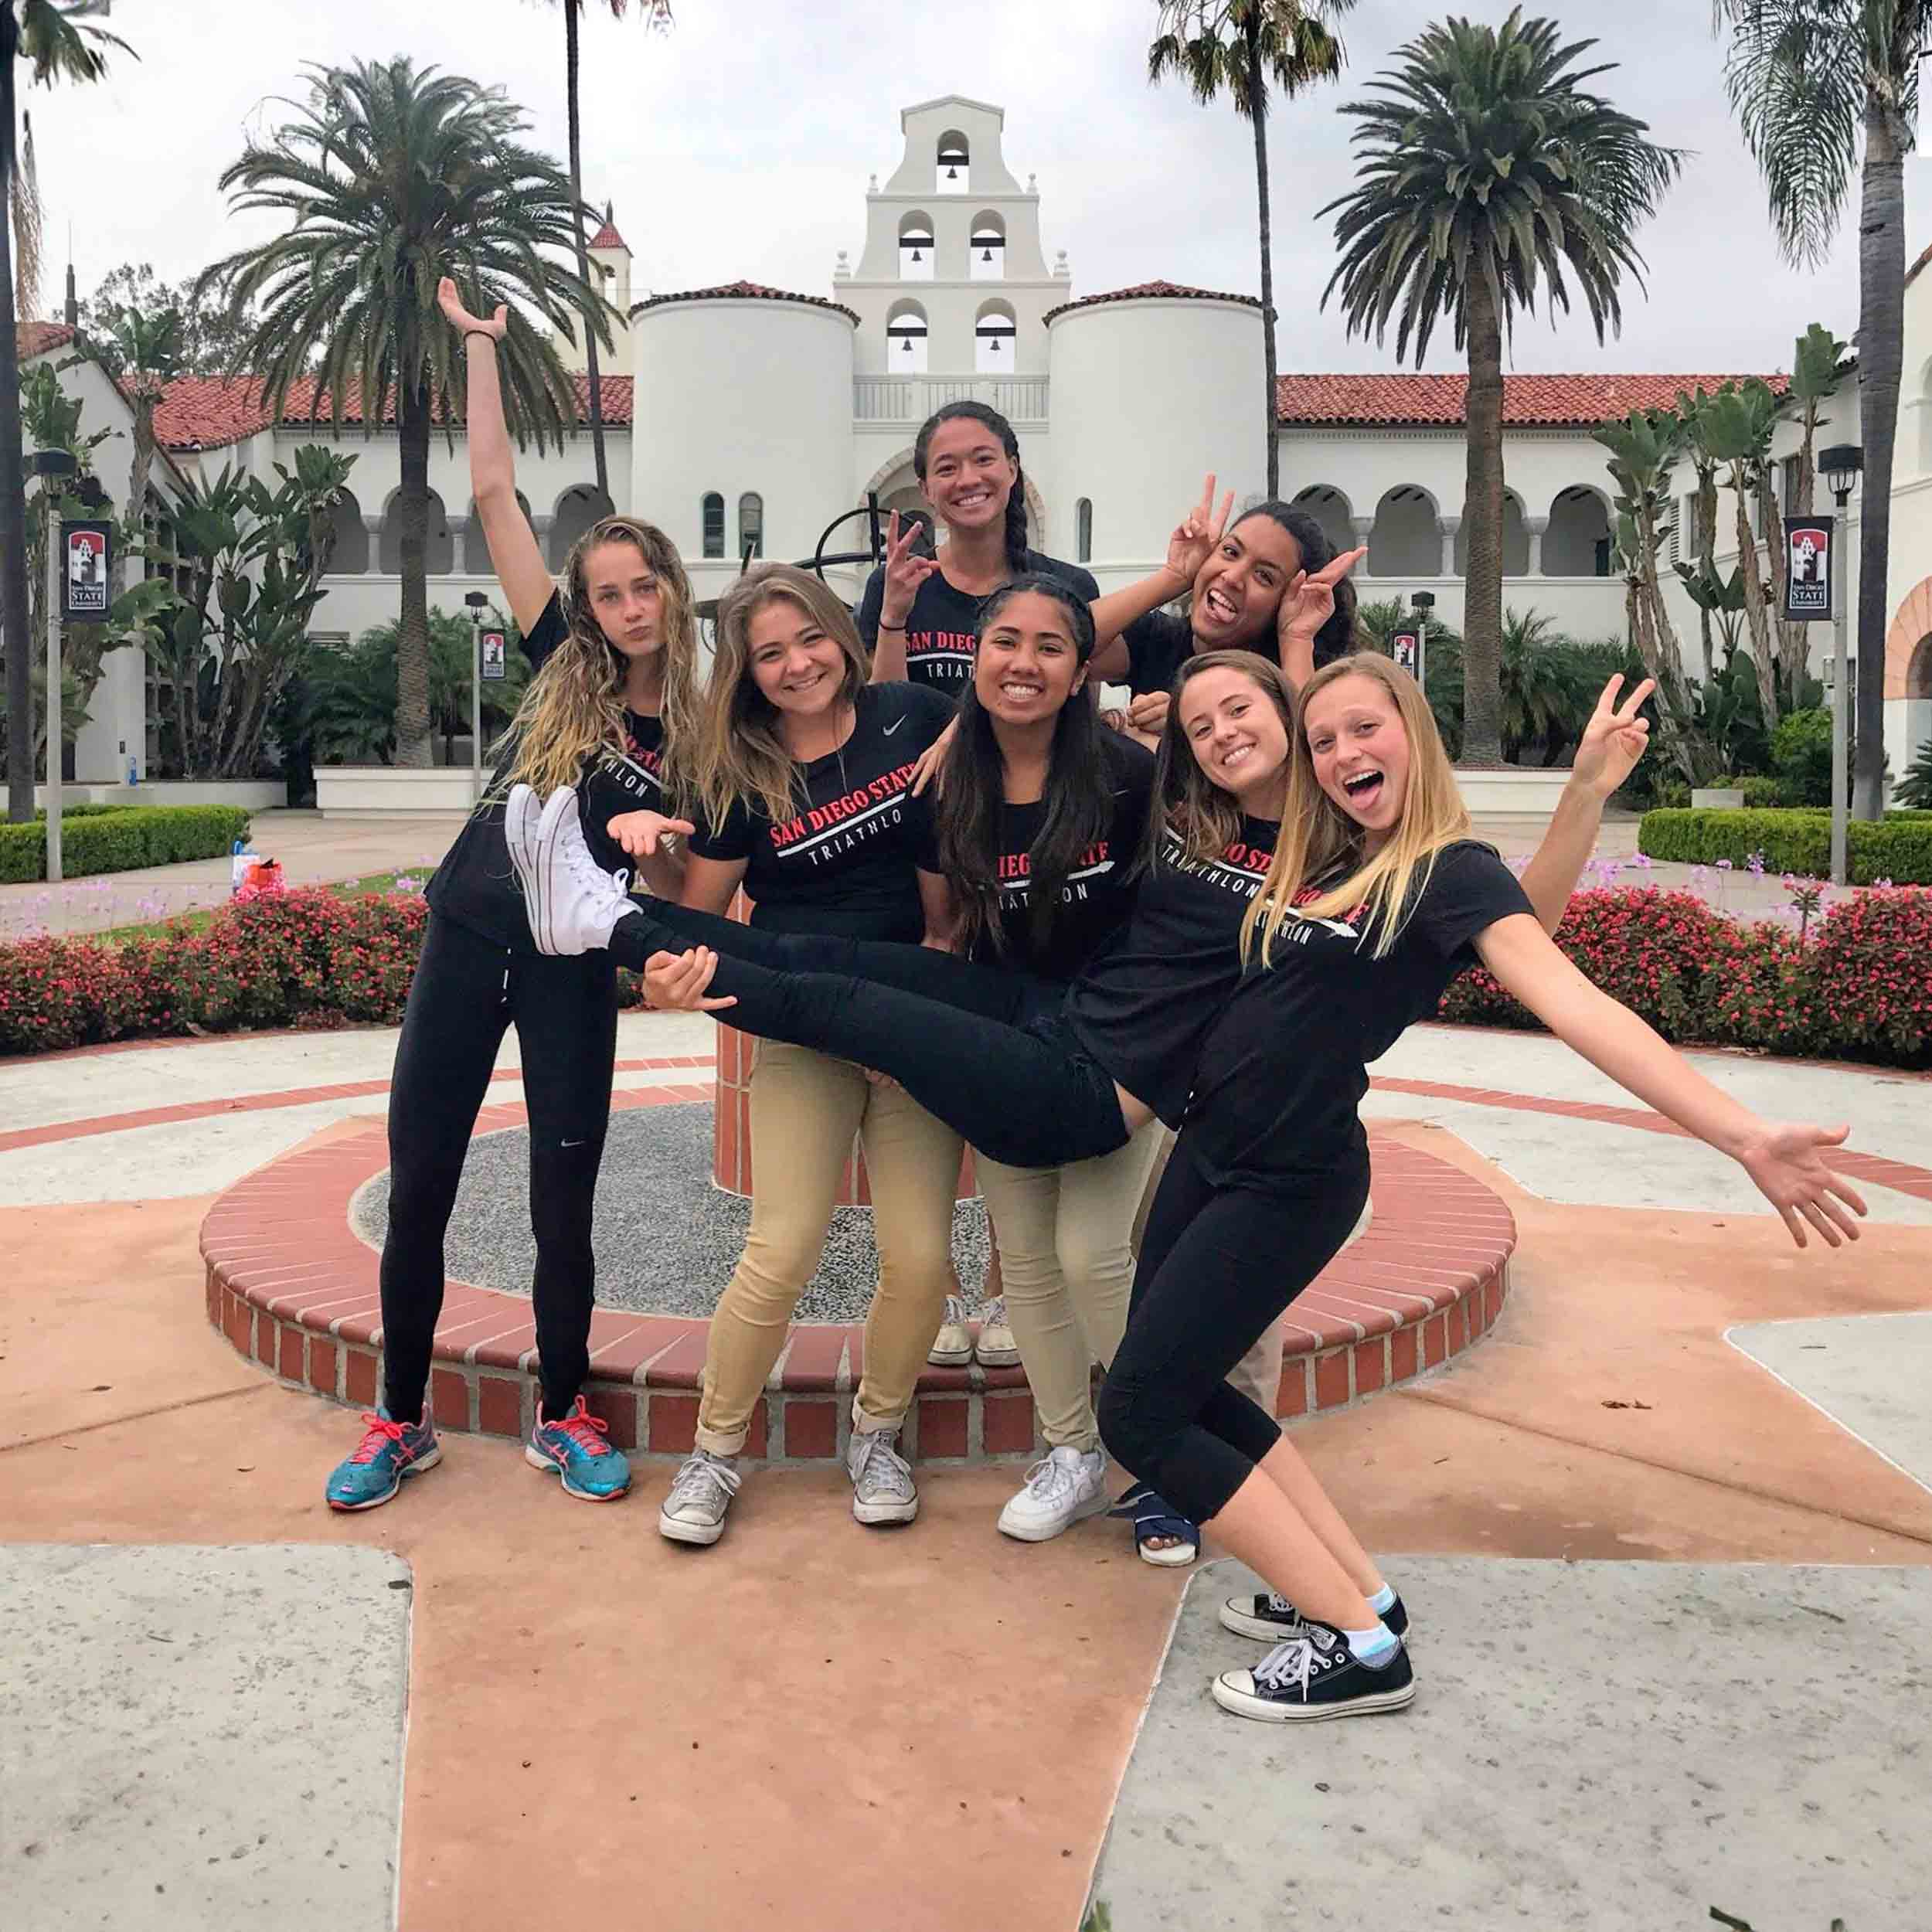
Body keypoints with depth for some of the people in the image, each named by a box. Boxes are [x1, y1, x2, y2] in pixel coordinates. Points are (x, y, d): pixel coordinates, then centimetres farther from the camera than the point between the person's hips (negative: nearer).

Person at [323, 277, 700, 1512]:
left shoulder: (696, 738, -1)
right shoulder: (562, 669, 1)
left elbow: (673, 889, 1)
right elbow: (494, 494, 0)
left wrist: (653, 839, -20)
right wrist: (483, 344, 0)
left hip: (574, 970, -1)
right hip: (468, 939, 1)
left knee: (563, 1205, 4)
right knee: (418, 1189, 4)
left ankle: (563, 1418, 23)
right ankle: (402, 1422, 20)